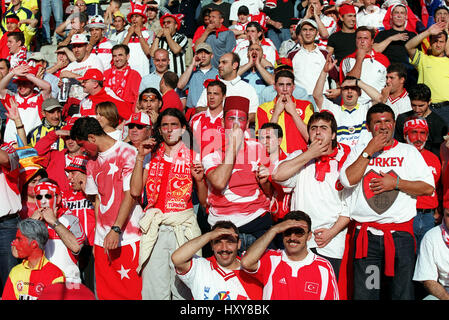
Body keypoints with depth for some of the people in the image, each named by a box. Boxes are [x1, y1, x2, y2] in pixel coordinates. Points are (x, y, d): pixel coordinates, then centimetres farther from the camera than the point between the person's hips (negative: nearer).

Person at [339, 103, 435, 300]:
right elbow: (347, 180, -5)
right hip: (365, 234, 0)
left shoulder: (409, 151, 11)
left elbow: (428, 187, 4)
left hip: (401, 233, 0)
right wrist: (369, 151, -4)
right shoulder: (358, 151, 13)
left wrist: (395, 183, -7)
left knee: (402, 293, 0)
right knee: (364, 294, 1)